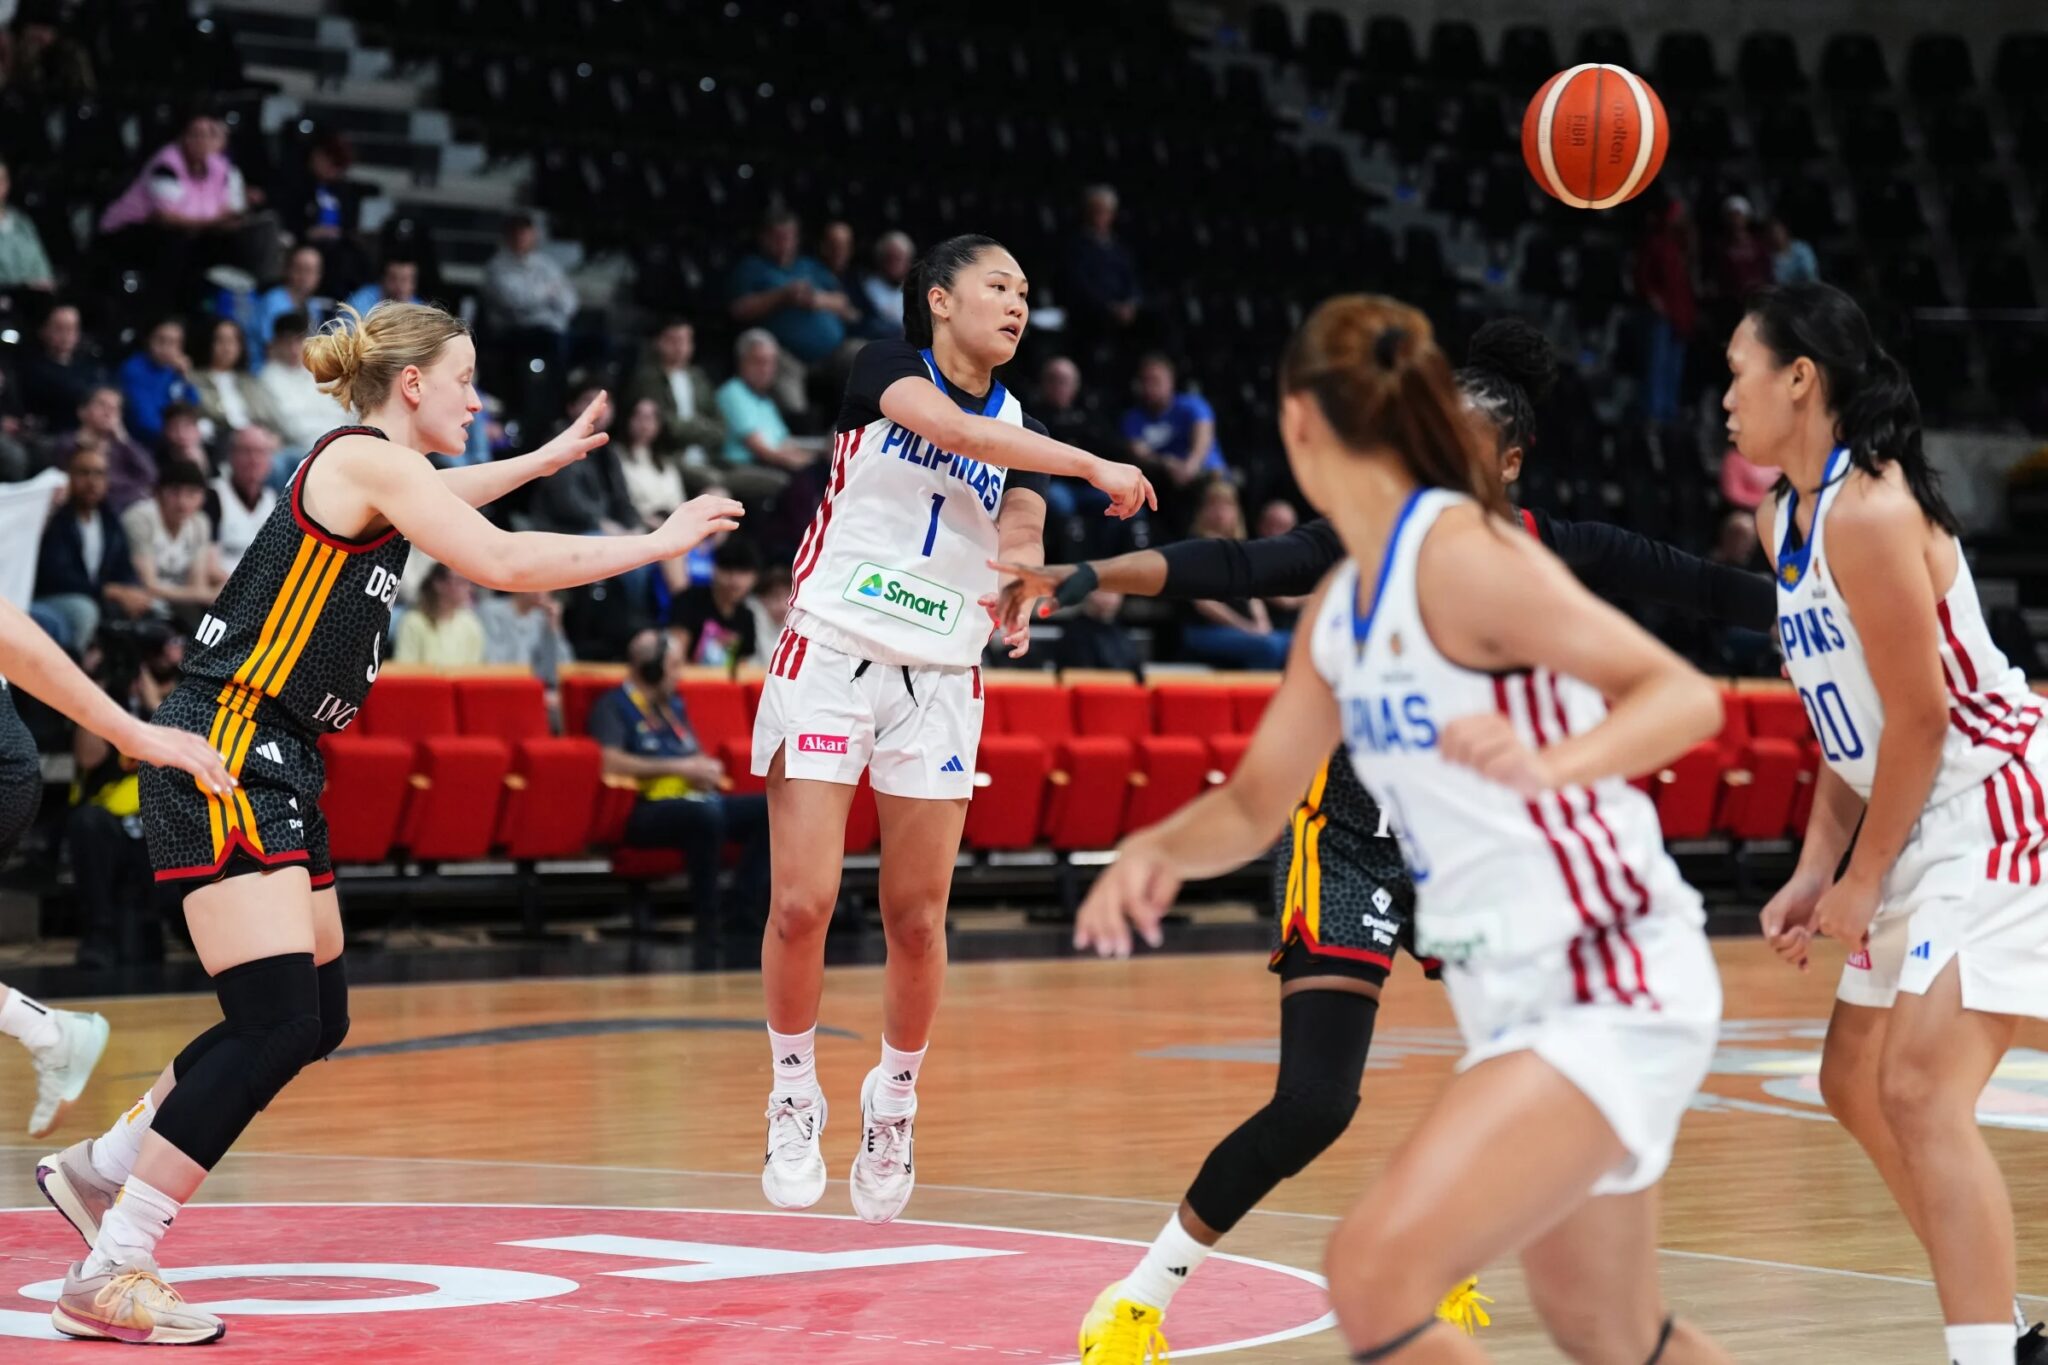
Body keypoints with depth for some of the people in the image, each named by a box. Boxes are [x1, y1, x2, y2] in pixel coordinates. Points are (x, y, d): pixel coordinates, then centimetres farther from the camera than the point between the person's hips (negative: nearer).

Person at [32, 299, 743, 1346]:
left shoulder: (373, 469, 17)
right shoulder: (369, 461, -11)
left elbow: (430, 508, 43)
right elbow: (507, 564, -17)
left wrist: (544, 459, 51)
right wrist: (658, 543, -7)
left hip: (273, 767, 10)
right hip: (222, 758, -10)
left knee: (315, 1018, 13)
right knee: (275, 1024, -17)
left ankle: (100, 1167, 28)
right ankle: (108, 1279, -15)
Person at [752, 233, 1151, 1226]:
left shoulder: (1021, 435, 12)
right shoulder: (885, 371, -1)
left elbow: (1019, 539, -2)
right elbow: (949, 427, -22)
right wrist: (1092, 467, -28)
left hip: (938, 681, 3)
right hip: (830, 658, -3)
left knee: (917, 918, 1)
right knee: (803, 902, -9)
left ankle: (894, 1100, 21)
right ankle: (794, 1097, 10)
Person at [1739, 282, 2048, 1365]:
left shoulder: (1869, 514, -21)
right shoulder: (1781, 520, 9)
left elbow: (1921, 718, -20)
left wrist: (1862, 880, -11)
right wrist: (1817, 869, 7)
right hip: (1923, 829, 11)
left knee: (1921, 1091, -21)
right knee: (1856, 1085, 17)